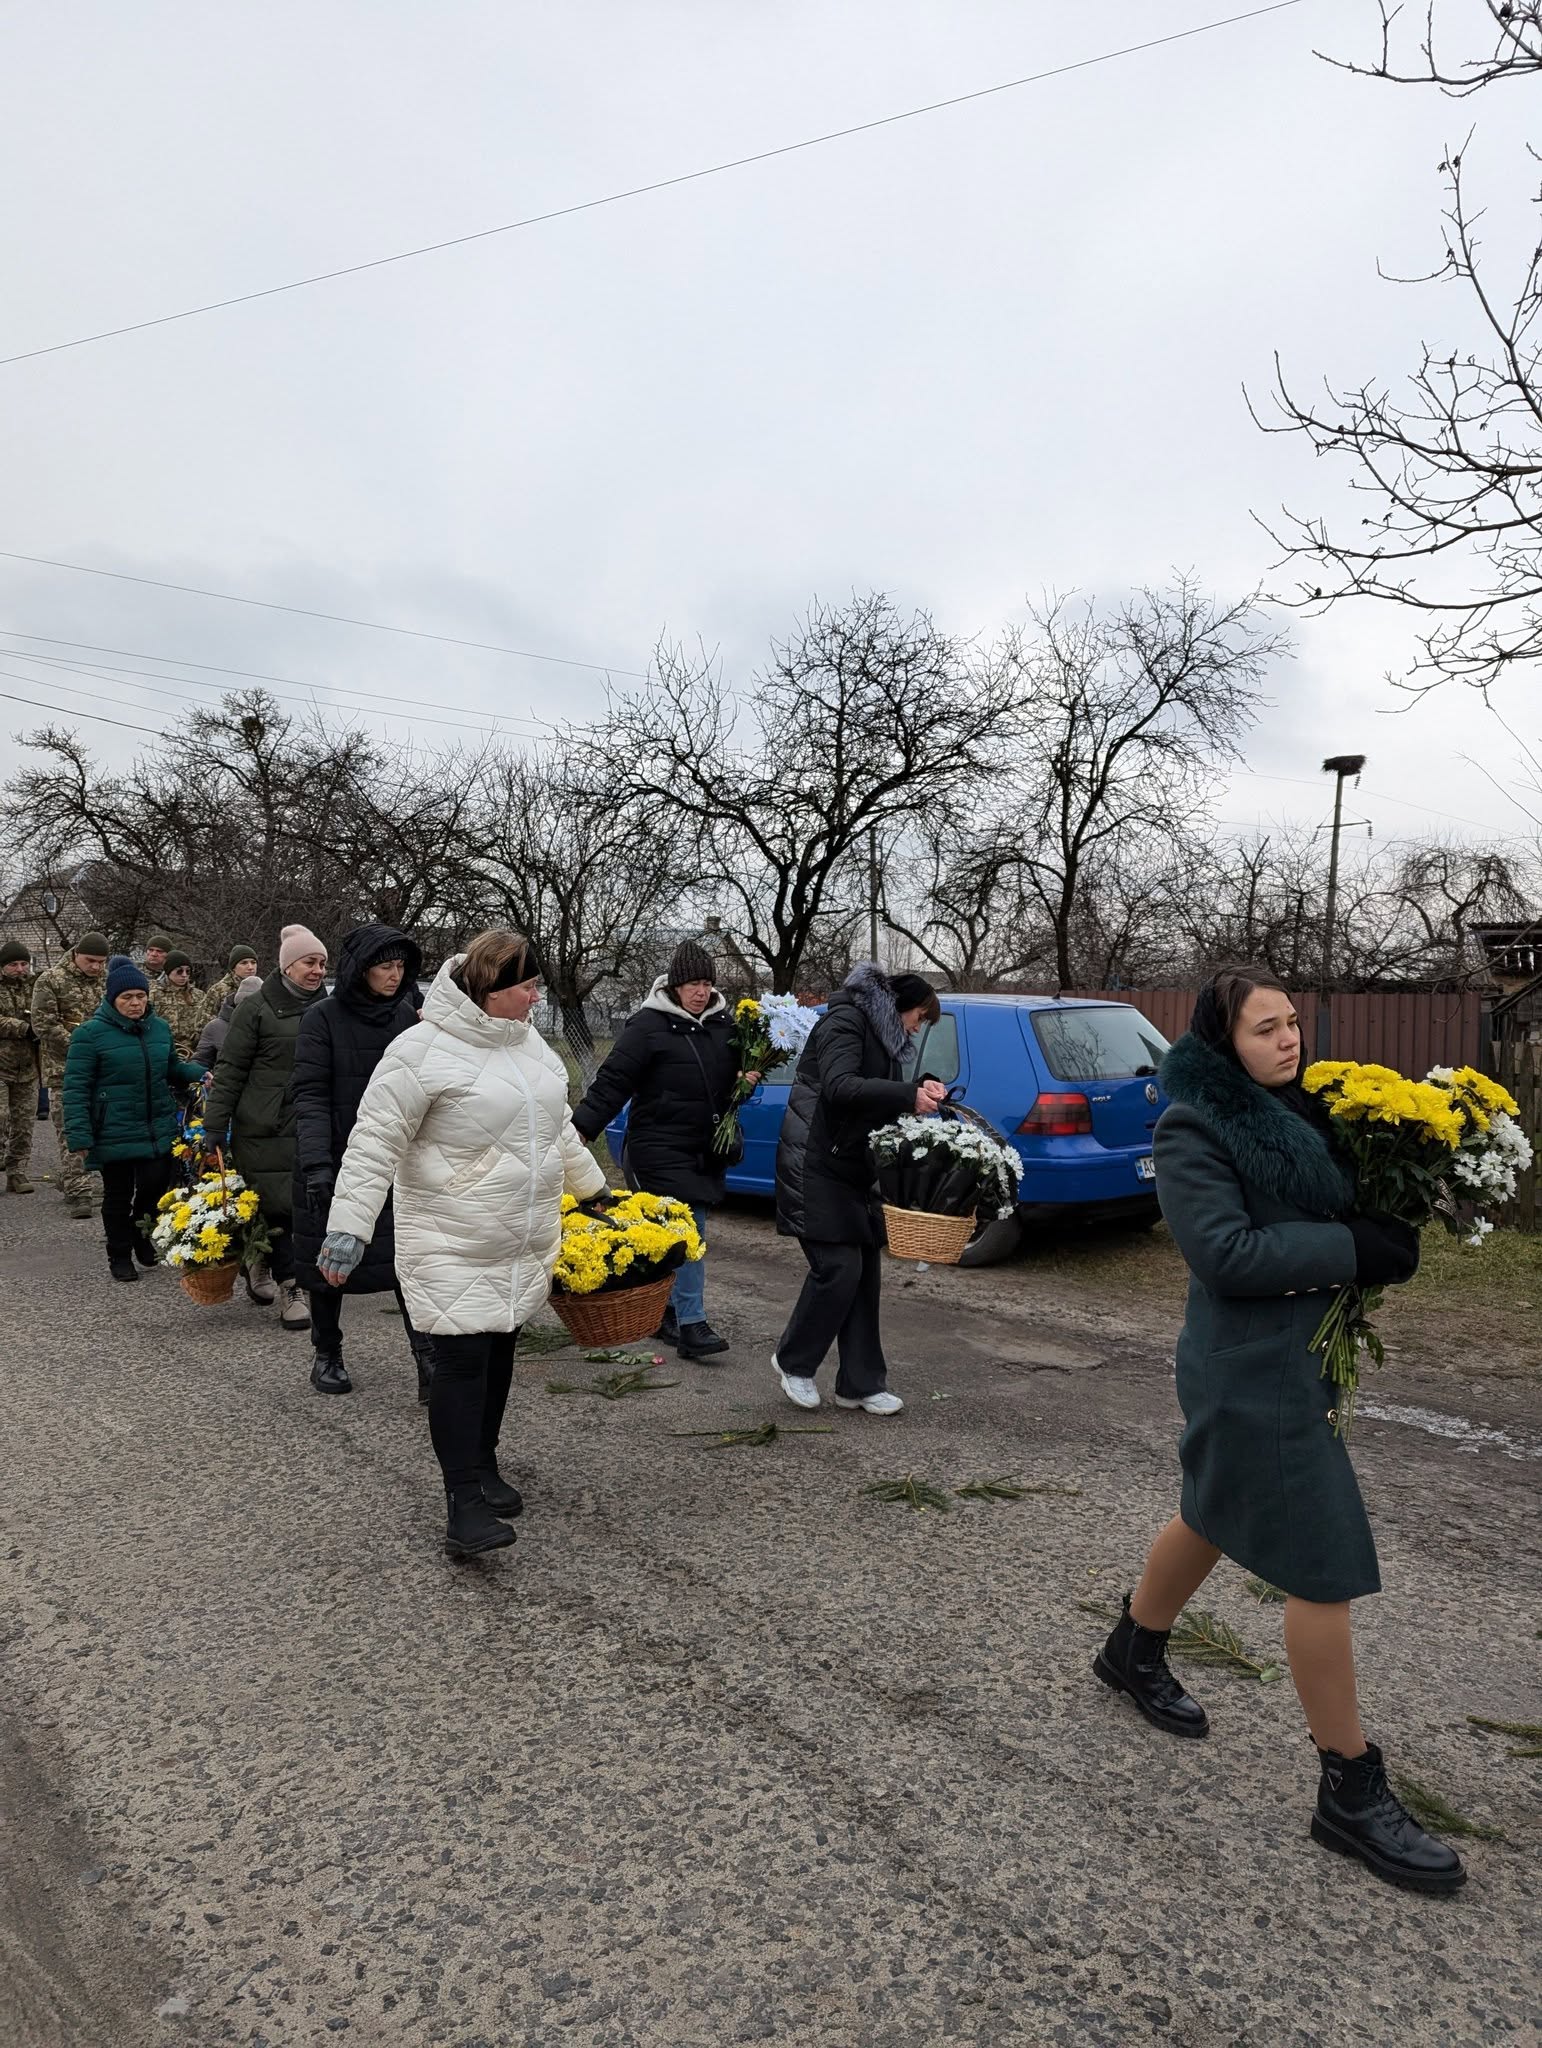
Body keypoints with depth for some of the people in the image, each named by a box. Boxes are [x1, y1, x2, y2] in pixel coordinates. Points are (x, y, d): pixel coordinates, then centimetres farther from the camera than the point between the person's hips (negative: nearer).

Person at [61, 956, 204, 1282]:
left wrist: (199, 1073, -3)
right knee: (118, 1195, 7)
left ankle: (143, 1235, 32)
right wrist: (79, 1136, -15)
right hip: (115, 1132, -4)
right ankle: (120, 1255, 26)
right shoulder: (91, 1032, -9)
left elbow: (172, 1068, 19)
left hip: (159, 1129, 4)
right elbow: (76, 1087, -10)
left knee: (156, 1184, 2)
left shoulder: (160, 1028, 6)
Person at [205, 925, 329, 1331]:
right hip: (263, 1130, -4)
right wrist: (212, 1130, -7)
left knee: (307, 1208, 4)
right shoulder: (257, 1010, -2)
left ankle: (260, 1270, 29)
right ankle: (290, 1292, 7)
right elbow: (230, 1072, -3)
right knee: (276, 1207, -6)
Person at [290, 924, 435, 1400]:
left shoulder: (407, 1017, 3)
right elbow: (310, 1094, -14)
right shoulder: (323, 1018, -8)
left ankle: (428, 1360, -4)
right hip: (335, 1161, -2)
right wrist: (316, 1163, -24)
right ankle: (327, 1355, 29)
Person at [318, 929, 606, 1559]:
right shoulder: (424, 1049, -16)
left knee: (499, 1353, 15)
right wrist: (348, 1226, -20)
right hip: (453, 1246, -7)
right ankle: (464, 1501, 1)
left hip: (525, 1246, 7)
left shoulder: (528, 1041, 9)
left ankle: (483, 1466, 31)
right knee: (462, 1361, -7)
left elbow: (558, 1128, 20)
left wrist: (593, 1189, 23)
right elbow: (374, 1142, -16)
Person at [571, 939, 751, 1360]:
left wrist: (747, 1079, -1)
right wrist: (582, 1128, -18)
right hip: (662, 1148, -6)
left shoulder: (723, 1022, 8)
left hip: (706, 1150, 6)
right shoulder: (648, 1025, -10)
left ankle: (667, 1310, 25)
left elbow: (735, 1073, 23)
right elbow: (613, 1080, -12)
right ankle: (691, 1324, -6)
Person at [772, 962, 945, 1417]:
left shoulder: (881, 1036, 18)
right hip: (816, 1168, -9)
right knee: (838, 1267, -12)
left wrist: (921, 1095, -5)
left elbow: (879, 1106, 13)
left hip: (854, 1170, 10)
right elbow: (840, 1088, -27)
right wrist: (909, 1094, -27)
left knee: (866, 1272, 6)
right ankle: (793, 1362, 10)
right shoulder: (846, 1022, -11)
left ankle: (860, 1384, 14)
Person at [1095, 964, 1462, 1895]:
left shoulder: (1298, 1111, 7)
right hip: (1253, 1372, -9)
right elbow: (1226, 1252, -24)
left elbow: (1336, 1209, 15)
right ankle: (1352, 1791, 15)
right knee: (1325, 1566, -2)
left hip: (1300, 1356, 9)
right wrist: (1354, 1249, -22)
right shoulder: (1194, 1127, -16)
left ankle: (1135, 1651, 48)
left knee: (1217, 1515, 25)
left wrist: (1391, 1232, -6)